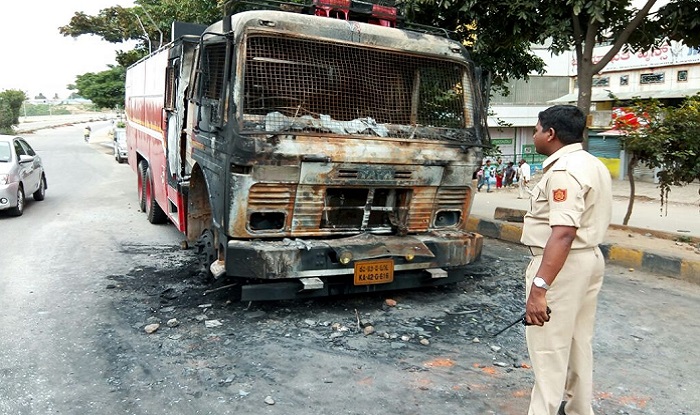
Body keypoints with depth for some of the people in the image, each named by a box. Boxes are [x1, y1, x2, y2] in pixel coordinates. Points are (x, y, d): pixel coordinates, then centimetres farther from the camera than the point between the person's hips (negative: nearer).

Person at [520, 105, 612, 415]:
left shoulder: (564, 171, -20)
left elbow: (563, 234, -30)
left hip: (562, 265, -11)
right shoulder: (595, 166, 14)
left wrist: (539, 287, -33)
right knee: (579, 340, 20)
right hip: (590, 259, 11)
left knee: (549, 348, -4)